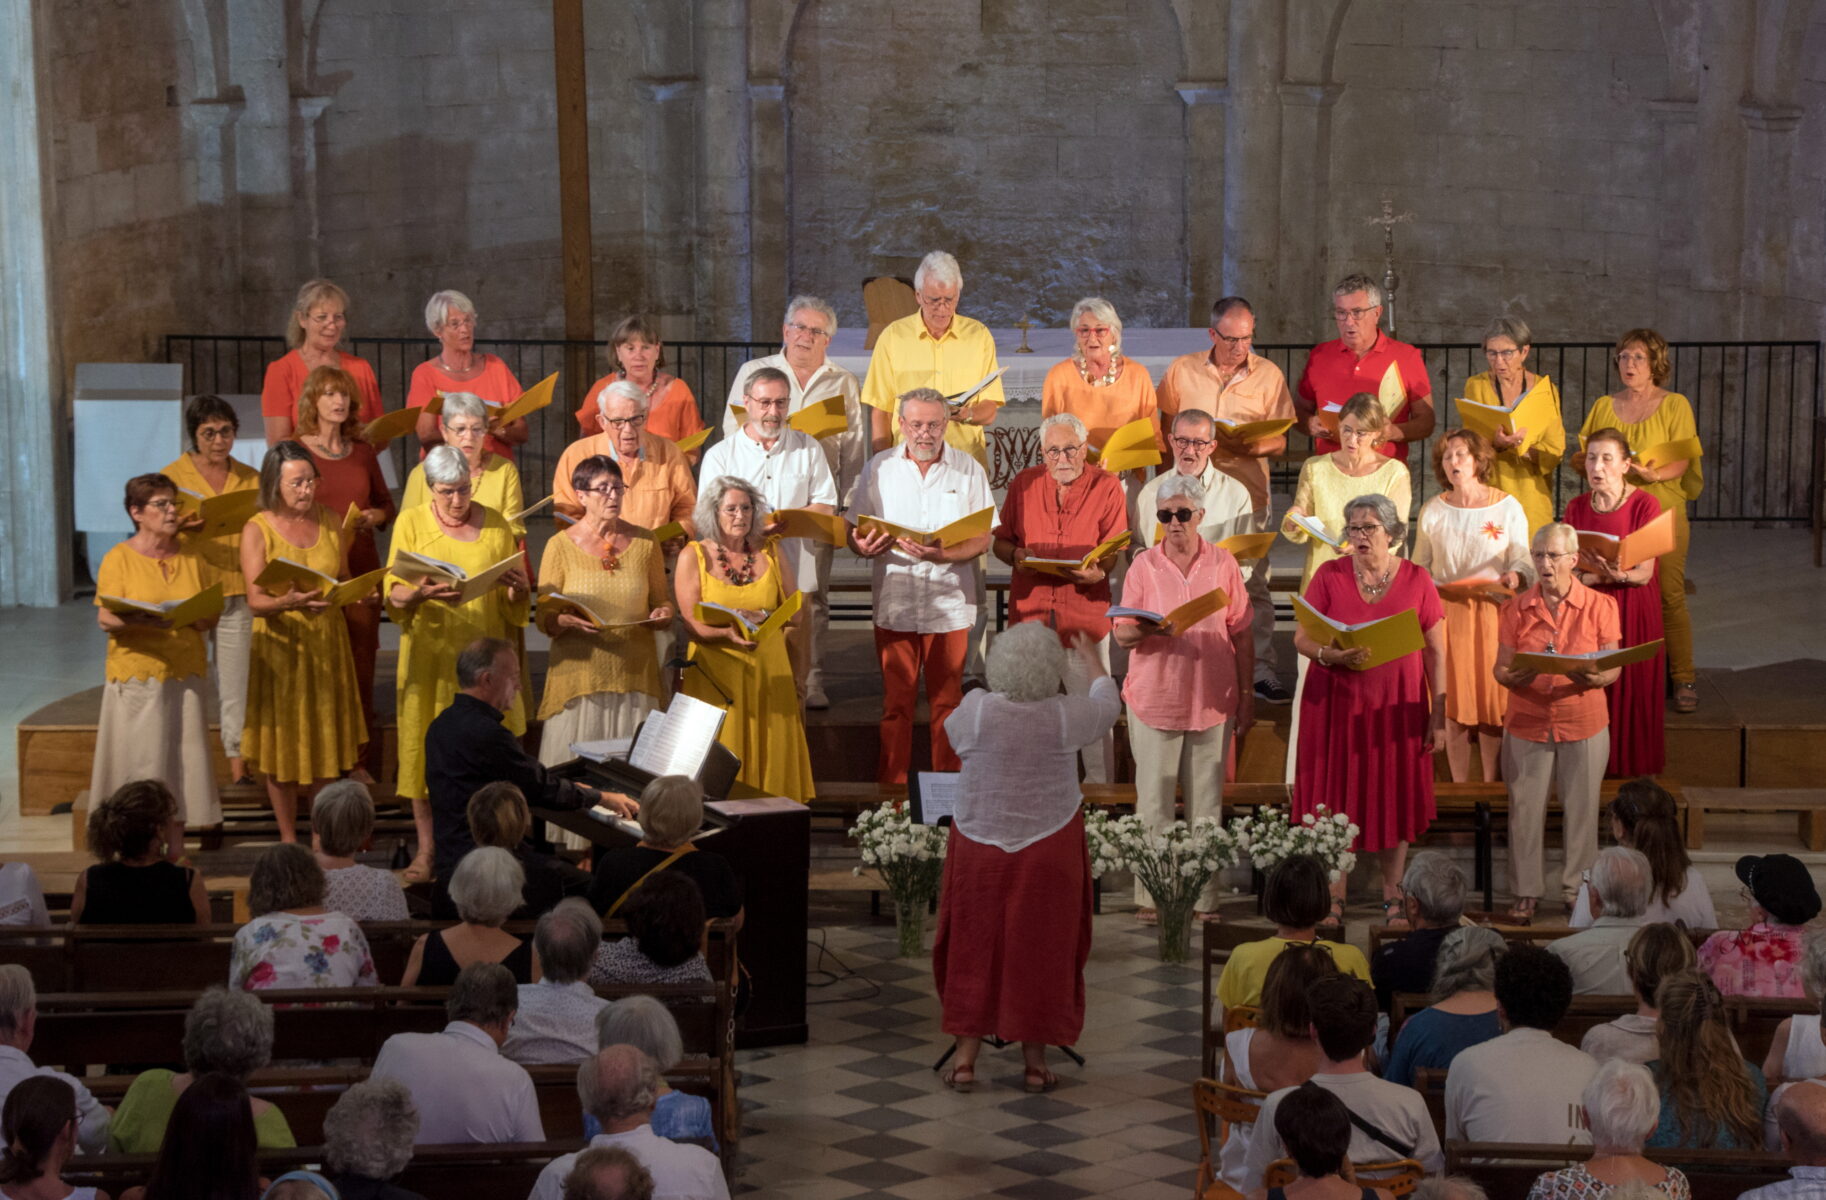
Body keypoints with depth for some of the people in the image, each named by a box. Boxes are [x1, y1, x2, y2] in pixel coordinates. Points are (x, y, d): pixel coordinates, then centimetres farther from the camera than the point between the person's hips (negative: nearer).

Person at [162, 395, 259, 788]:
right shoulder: (173, 476, 1)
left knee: (235, 686, 3)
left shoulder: (250, 479, 10)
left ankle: (239, 768, 7)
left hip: (237, 597, 2)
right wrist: (178, 527, -18)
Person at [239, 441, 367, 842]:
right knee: (283, 743, 3)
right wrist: (288, 603, -35)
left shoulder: (330, 522, 5)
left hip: (327, 642, 3)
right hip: (280, 645, -3)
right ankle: (288, 838, 13)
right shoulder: (257, 530, -7)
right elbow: (254, 600, -15)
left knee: (326, 740, 8)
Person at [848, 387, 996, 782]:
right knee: (896, 703, 2)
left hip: (951, 601, 0)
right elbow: (854, 532, 7)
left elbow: (982, 538, -1)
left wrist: (942, 554, -20)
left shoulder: (968, 470, 4)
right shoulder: (879, 469, 8)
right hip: (894, 604, 1)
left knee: (947, 702, 3)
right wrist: (864, 546, -17)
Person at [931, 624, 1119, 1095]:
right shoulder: (1064, 716, -15)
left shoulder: (975, 710, -16)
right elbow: (1107, 703, 7)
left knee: (974, 949, 12)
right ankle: (1034, 1061, 17)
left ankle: (965, 1057, 15)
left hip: (980, 849, 1)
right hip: (1047, 853, 0)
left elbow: (953, 734, 8)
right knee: (1038, 950, 10)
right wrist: (1091, 658, 25)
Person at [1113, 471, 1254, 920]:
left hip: (1212, 700, 1)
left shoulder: (1223, 563, 5)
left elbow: (1241, 634, 8)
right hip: (1155, 698, -1)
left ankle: (1204, 898, 8)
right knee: (1153, 802, -1)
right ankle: (1150, 895, 6)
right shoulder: (1143, 566, 3)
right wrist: (1148, 630, -21)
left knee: (1207, 804, 3)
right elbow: (1120, 634, 1)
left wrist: (1247, 695, 6)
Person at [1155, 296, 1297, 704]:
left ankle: (1263, 671, 3)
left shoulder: (1269, 375, 1)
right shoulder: (1182, 371, 4)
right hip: (1189, 492, 1)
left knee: (1254, 585, 0)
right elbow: (1166, 427, 14)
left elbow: (1279, 441, 3)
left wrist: (1251, 446, -18)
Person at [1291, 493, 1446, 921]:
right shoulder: (1328, 576, 1)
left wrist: (1439, 716, -1)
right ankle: (1334, 895, 10)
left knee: (1394, 797, 5)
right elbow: (1302, 638, -1)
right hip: (1336, 704, 0)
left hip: (1397, 707, 0)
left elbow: (1436, 652, 3)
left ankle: (1393, 894, 17)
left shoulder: (1417, 581, 2)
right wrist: (1335, 656, -22)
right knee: (1336, 796, 1)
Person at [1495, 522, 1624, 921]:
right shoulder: (1517, 609, 2)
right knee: (1525, 808, 2)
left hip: (1584, 723, -1)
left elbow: (1615, 666, -2)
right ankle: (1526, 892, 14)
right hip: (1527, 721, 1)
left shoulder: (1599, 606, -1)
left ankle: (1578, 889, 19)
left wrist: (1594, 679, -25)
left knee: (1582, 808, 4)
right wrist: (1513, 676, -23)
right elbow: (1500, 668, 0)